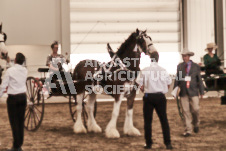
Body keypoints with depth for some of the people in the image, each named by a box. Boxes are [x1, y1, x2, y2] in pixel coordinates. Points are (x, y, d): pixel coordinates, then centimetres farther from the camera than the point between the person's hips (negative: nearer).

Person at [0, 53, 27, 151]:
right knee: (21, 121, 10)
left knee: (14, 122, 0)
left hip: (13, 98, -5)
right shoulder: (25, 71, 2)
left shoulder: (10, 70, -12)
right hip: (23, 97, 5)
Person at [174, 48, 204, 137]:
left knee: (195, 109, -6)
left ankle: (196, 124, 23)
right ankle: (188, 130, 6)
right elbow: (177, 79, 11)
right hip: (183, 92, 1)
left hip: (193, 92, -1)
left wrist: (201, 91, 2)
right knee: (186, 111, 0)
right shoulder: (179, 66, 8)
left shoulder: (195, 66, 4)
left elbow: (199, 80, 5)